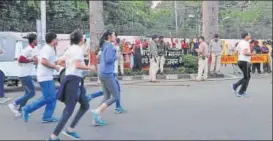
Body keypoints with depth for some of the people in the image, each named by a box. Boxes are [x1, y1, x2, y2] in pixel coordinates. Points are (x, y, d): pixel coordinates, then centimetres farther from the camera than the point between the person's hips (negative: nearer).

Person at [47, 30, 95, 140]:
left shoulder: (71, 49, 16)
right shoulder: (77, 49, -12)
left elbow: (60, 62, 21)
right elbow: (78, 65, -25)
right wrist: (90, 67, -11)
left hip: (75, 80, 10)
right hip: (74, 80, -10)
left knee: (85, 106, 15)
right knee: (69, 111, -7)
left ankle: (70, 130, 18)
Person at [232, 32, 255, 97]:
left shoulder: (240, 42, 13)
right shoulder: (246, 43, -14)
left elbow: (237, 51, 18)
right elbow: (245, 53, -25)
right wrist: (252, 54, -9)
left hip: (240, 61, 9)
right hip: (245, 62, -9)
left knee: (247, 77, 19)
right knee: (246, 77, 2)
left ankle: (235, 85, 9)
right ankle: (240, 93, 2)